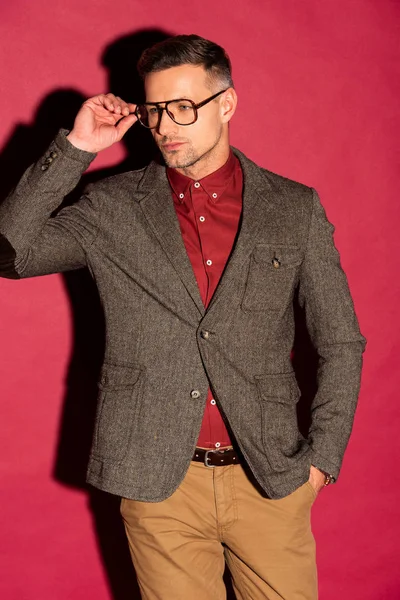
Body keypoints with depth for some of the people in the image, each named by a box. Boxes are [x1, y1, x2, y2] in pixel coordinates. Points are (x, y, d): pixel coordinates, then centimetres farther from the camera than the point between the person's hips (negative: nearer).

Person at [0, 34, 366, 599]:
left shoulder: (295, 209, 3)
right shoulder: (112, 208, 2)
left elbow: (341, 343, 7)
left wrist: (322, 458, 1)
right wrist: (75, 149, -10)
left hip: (270, 479, 1)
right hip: (159, 484, 0)